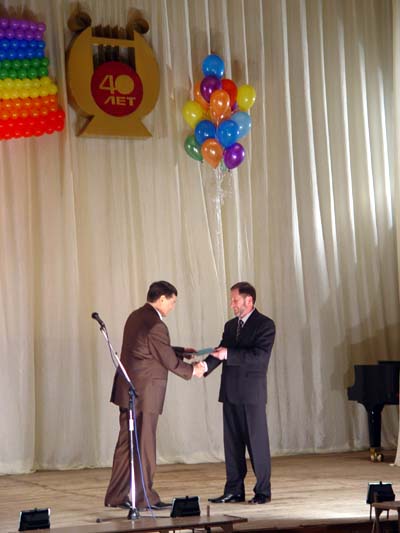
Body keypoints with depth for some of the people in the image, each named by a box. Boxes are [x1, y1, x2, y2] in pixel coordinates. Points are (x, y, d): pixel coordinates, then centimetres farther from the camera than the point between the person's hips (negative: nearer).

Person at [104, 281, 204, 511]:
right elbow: (169, 361, -12)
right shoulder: (155, 325, -19)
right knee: (144, 446, 0)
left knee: (126, 444, 14)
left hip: (127, 391, 9)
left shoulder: (136, 316, 12)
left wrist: (182, 351, 23)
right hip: (144, 393, -9)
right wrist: (192, 370, 4)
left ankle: (116, 496, 18)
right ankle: (144, 498, 8)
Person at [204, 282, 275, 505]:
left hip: (252, 393, -6)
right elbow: (221, 352, 7)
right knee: (232, 442, 8)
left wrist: (228, 354, -22)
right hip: (230, 392, 7)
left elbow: (260, 355, -18)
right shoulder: (230, 326, 16)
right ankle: (234, 490, 14)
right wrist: (205, 365, -13)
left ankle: (263, 490, 6)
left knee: (257, 442, -1)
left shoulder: (265, 325, -5)